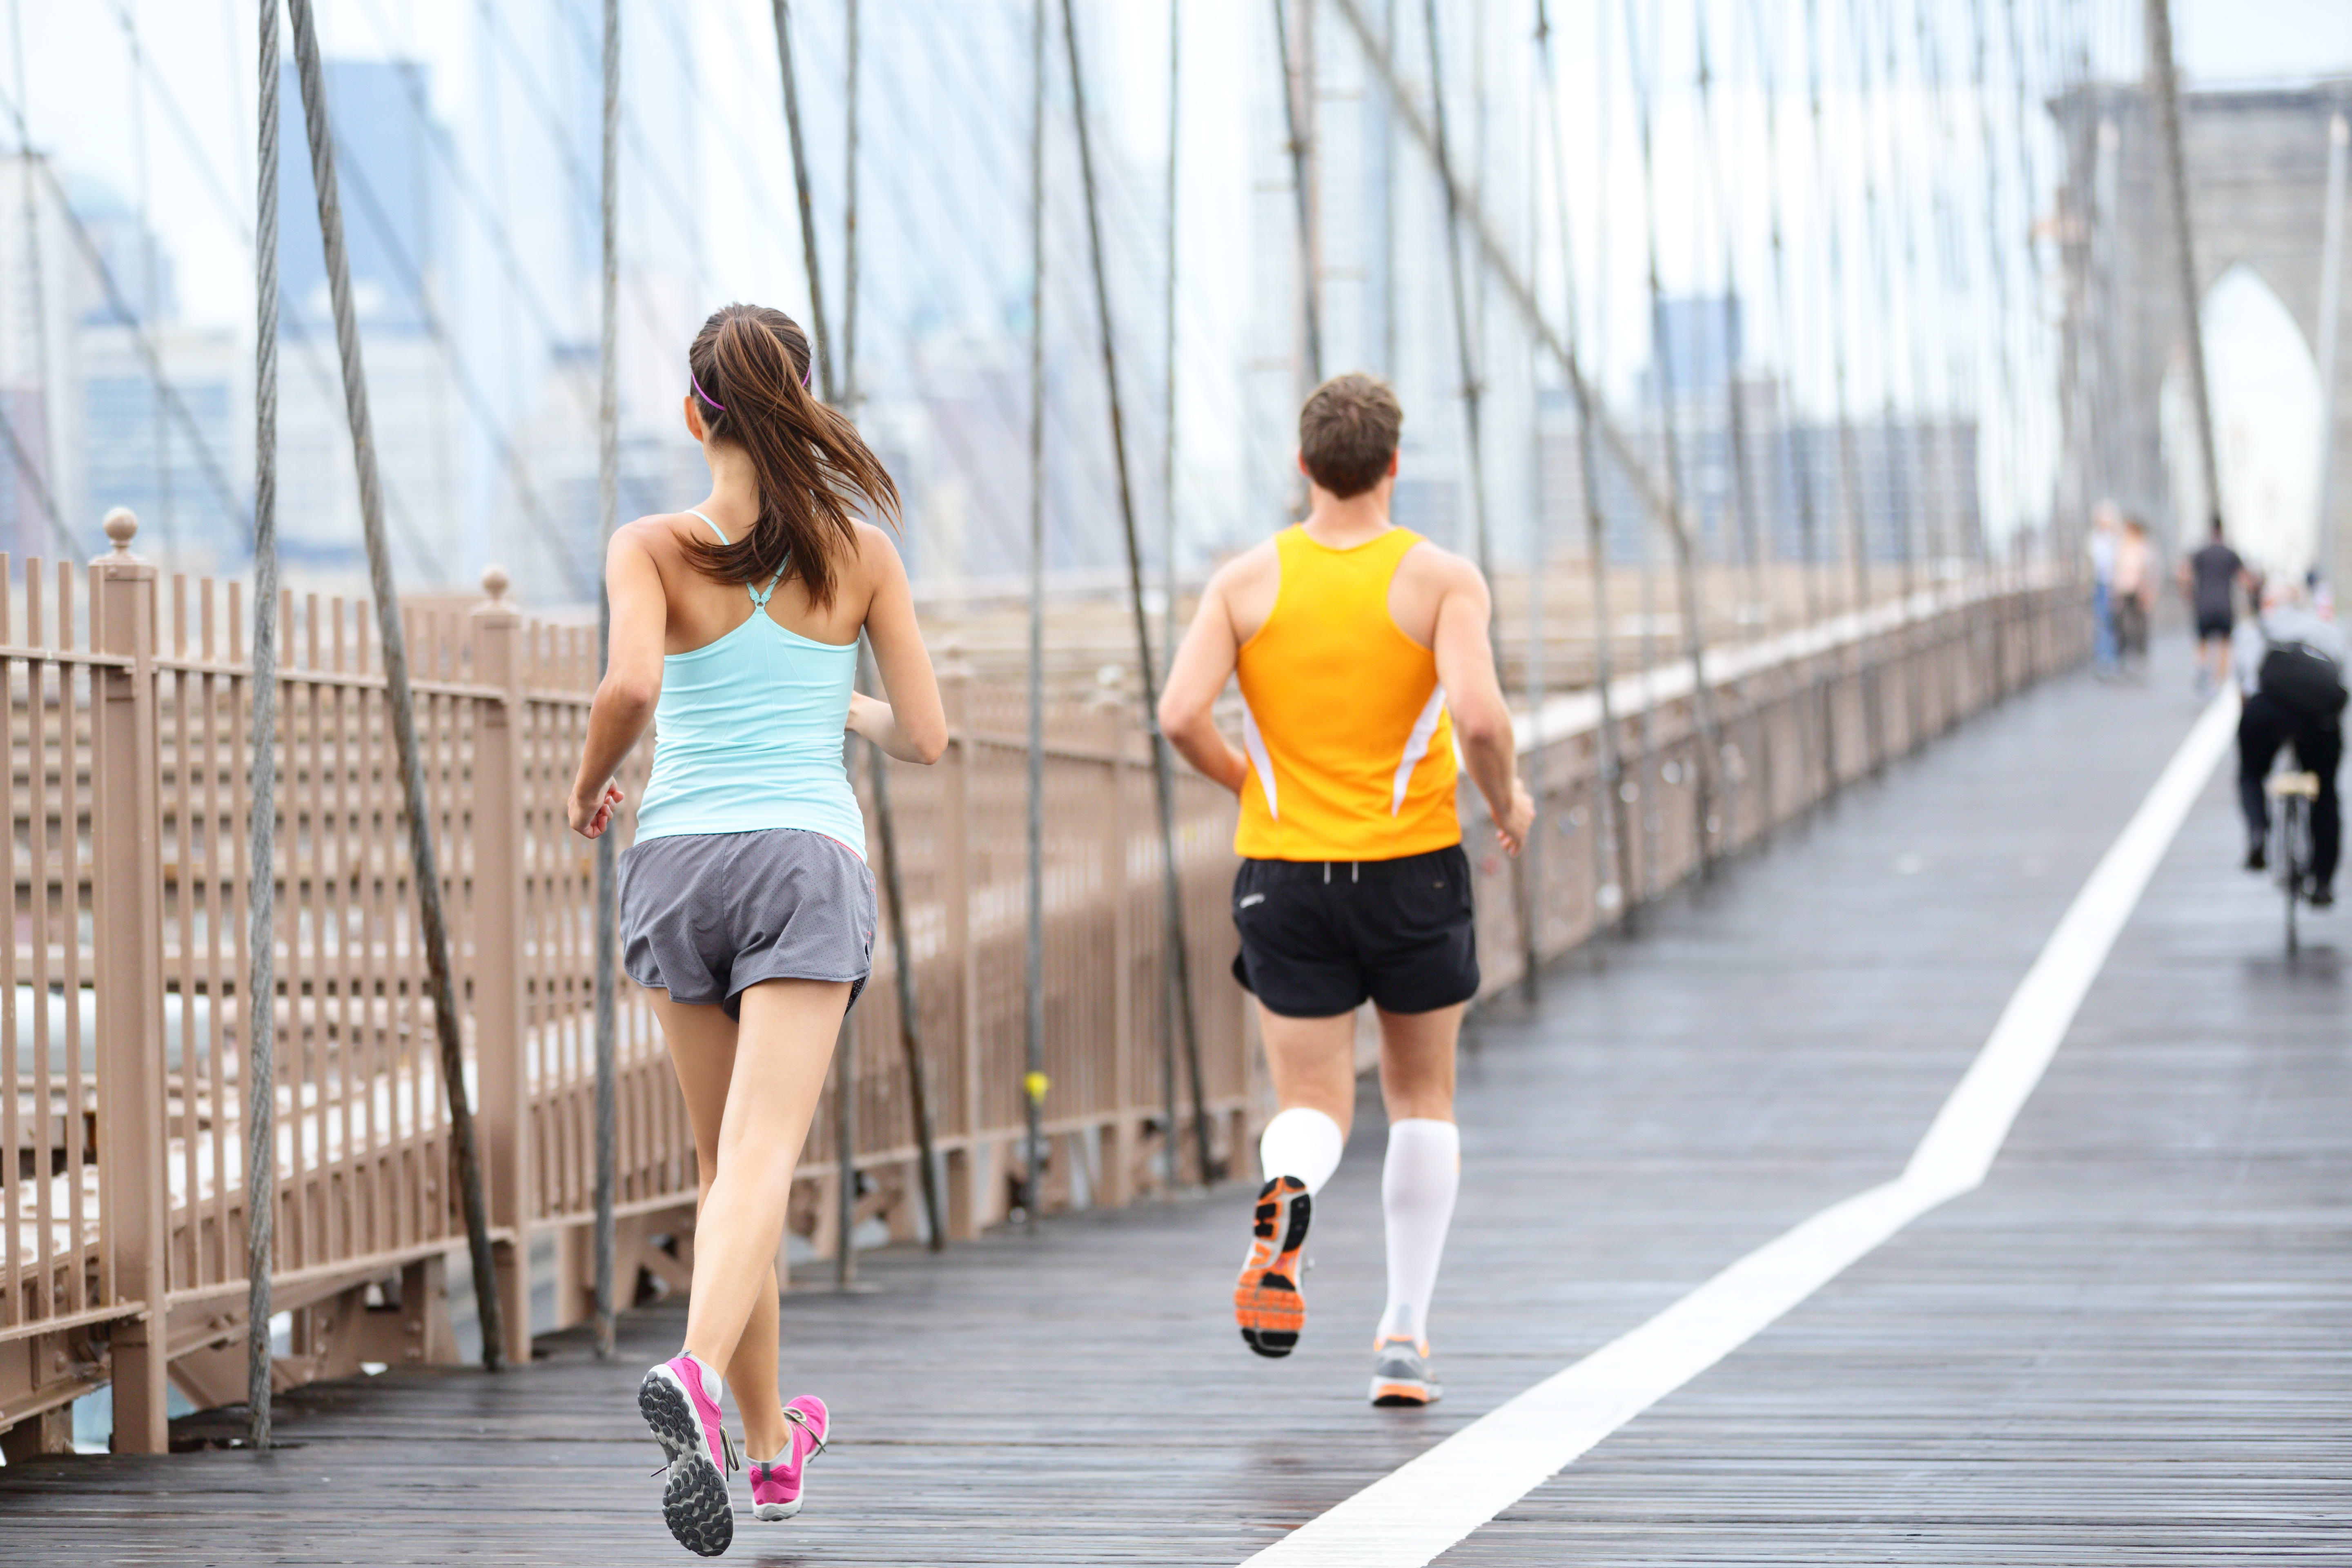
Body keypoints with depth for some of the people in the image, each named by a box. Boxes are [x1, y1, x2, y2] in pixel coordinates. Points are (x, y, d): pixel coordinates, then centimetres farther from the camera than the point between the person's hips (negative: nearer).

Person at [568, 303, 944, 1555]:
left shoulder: (652, 548, 0)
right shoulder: (859, 550, 5)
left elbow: (631, 681, -18)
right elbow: (926, 736, 6)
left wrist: (589, 783, 1)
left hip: (679, 856, 1)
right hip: (809, 857, -1)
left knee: (725, 1168, 17)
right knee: (759, 1165, -15)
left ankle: (771, 1440, 26)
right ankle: (697, 1376, -41)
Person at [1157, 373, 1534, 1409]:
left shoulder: (1247, 581, -1)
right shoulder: (1440, 579, -7)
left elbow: (1181, 716, -11)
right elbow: (1480, 716, -21)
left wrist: (1242, 780, 9)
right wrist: (1507, 799, -1)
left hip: (1285, 874, 1)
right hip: (1413, 867, -1)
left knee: (1313, 1107, 7)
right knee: (1422, 1100, 17)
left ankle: (1286, 1193, -30)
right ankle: (1405, 1336, 15)